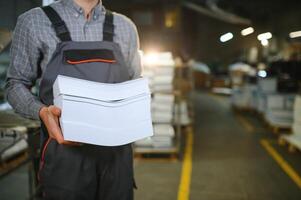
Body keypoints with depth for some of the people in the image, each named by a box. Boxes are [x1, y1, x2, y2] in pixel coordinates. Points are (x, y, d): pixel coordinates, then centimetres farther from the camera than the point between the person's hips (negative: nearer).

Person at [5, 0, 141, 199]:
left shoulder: (125, 27, 10)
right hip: (66, 151, -2)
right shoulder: (34, 21, 2)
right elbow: (15, 84, 4)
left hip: (117, 151, 3)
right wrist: (42, 111, -16)